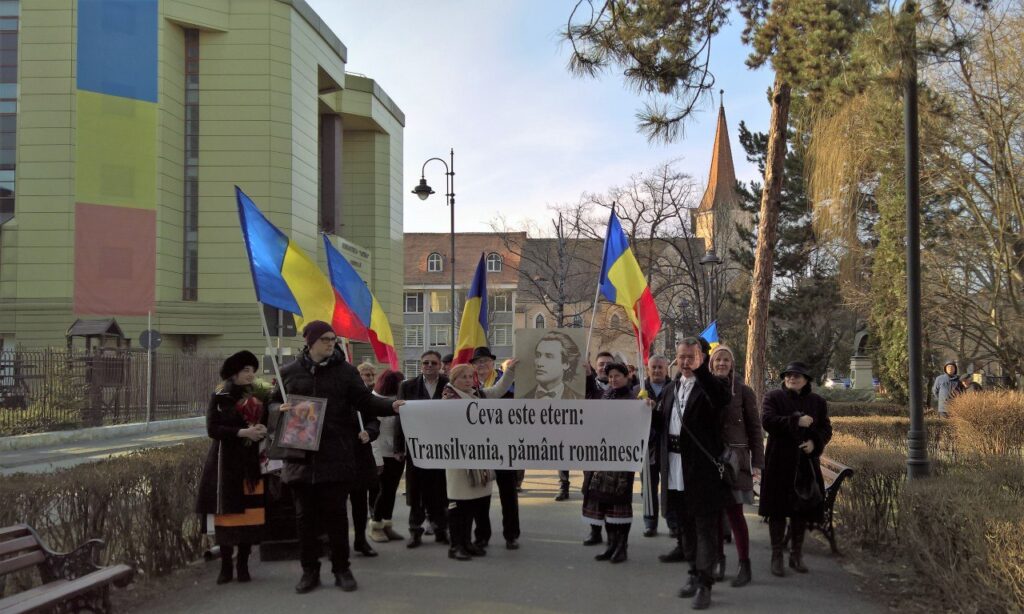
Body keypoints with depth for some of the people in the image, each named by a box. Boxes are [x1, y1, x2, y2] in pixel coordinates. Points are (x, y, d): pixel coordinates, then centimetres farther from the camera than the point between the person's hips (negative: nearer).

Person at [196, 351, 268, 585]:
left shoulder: (258, 397, 12)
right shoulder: (219, 397, -1)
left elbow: (267, 422, 18)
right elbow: (212, 429, -9)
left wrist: (263, 429, -6)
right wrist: (242, 432, -19)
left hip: (252, 462, 3)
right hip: (226, 463, -3)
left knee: (251, 514, -2)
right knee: (227, 515, -2)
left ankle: (243, 564, 10)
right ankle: (226, 566, 9)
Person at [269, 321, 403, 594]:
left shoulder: (345, 371, 5)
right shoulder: (289, 372, 7)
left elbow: (365, 401, 2)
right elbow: (273, 404, 16)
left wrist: (391, 406, -14)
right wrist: (280, 409, -8)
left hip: (336, 456, -1)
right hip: (301, 455, 1)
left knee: (336, 513, 4)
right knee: (306, 515, 7)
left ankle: (341, 569, 16)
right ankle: (309, 570, 18)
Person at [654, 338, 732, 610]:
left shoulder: (709, 385, -6)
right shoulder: (672, 388, 15)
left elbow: (724, 399, -29)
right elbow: (661, 422, 20)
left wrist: (701, 369, -32)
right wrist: (651, 409, -1)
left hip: (702, 470, -7)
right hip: (676, 472, 7)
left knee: (705, 527, -2)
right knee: (686, 527, 16)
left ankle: (704, 584, -1)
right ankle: (695, 574, 28)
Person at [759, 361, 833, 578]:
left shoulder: (817, 402, 10)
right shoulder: (774, 397, 1)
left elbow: (826, 429, 10)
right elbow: (767, 421, -14)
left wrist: (815, 442, -10)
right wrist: (796, 421, -21)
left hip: (806, 462, 3)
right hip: (779, 463, -3)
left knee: (802, 510, 8)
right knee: (778, 510, -1)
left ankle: (796, 554, 22)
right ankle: (776, 556, 8)